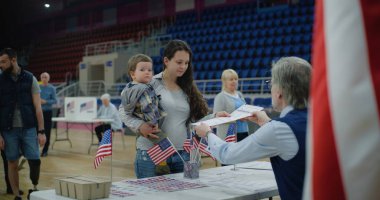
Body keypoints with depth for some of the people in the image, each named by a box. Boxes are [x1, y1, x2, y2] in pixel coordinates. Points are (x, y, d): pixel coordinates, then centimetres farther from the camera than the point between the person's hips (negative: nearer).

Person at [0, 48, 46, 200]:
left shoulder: (30, 79, 1)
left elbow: (38, 107, 0)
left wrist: (41, 131, -5)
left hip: (29, 128, 0)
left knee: (35, 161, -5)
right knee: (12, 164, 6)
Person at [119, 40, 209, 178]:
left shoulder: (187, 89, 14)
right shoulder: (151, 84, -2)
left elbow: (196, 119, 13)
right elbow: (124, 109, -1)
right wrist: (139, 126, -17)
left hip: (182, 154, 4)